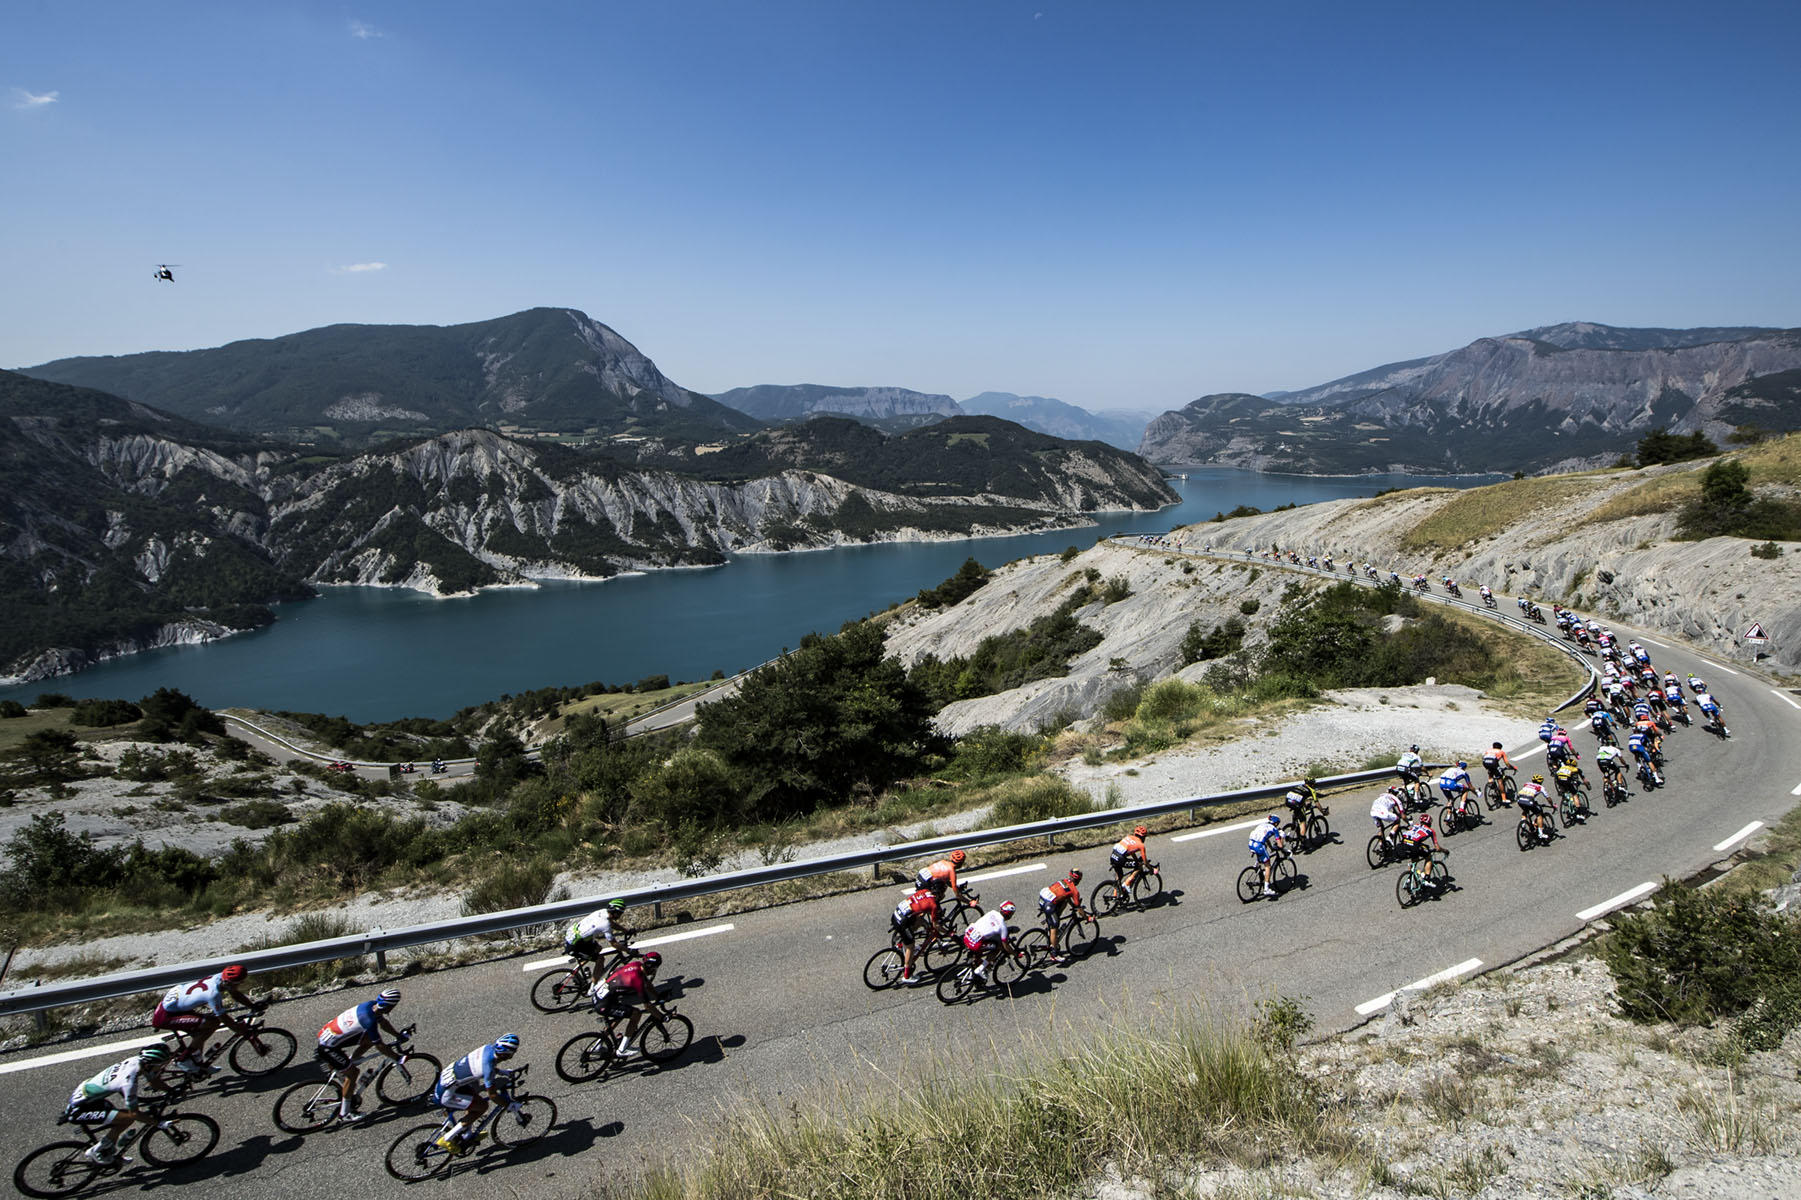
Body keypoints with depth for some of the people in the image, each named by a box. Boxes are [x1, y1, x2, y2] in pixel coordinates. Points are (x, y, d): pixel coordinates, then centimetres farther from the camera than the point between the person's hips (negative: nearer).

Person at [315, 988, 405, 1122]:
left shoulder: (372, 1005, -6)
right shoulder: (369, 1020, -30)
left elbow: (383, 1023, 14)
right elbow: (380, 1046, -21)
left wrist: (399, 1035, 15)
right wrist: (398, 1058, -11)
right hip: (328, 1047, -8)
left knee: (370, 1039, 7)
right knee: (353, 1073, -3)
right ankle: (344, 1113, 10)